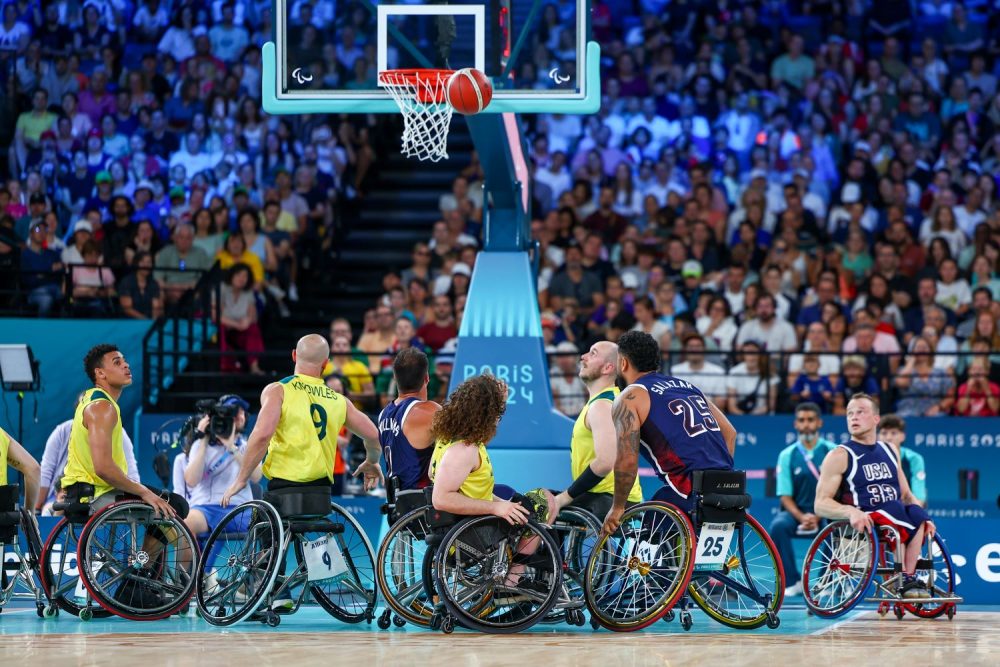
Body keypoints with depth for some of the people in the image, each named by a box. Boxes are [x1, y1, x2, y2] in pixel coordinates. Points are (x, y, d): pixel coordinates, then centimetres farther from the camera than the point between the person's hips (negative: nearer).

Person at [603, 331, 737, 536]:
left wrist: (617, 508, 2)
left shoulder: (629, 399, 1)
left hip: (688, 492, -8)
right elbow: (729, 432, 23)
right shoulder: (686, 386, 24)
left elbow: (627, 461, -9)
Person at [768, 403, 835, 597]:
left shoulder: (832, 452, 1)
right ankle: (793, 582, -20)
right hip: (796, 512, 1)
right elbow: (785, 496, 0)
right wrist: (801, 517, -19)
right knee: (778, 526, -31)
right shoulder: (787, 455, 5)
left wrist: (818, 517, -19)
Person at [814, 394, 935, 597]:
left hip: (896, 524, 5)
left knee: (916, 514, -29)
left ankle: (909, 578, -28)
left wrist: (922, 517, -2)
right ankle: (903, 577, -26)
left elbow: (906, 495, 20)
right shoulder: (840, 456, 1)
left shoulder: (889, 452, 18)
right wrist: (851, 511, -26)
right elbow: (821, 504, -5)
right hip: (857, 528, -4)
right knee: (894, 508, -34)